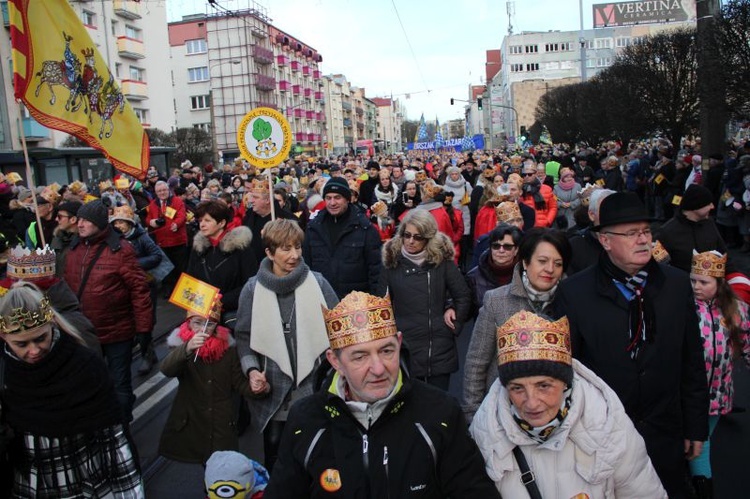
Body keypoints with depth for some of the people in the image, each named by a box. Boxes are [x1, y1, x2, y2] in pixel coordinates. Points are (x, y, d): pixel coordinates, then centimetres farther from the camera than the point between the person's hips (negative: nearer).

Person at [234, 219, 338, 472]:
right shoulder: (253, 289, -4)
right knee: (274, 454, 18)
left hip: (314, 386, 0)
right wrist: (252, 369, -9)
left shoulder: (317, 283, -6)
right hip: (272, 390, 1)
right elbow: (244, 336, 4)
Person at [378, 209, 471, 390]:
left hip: (439, 348, 0)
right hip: (405, 347, 0)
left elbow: (464, 296, 5)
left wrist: (455, 326, -1)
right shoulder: (392, 262, 3)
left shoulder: (442, 261, 0)